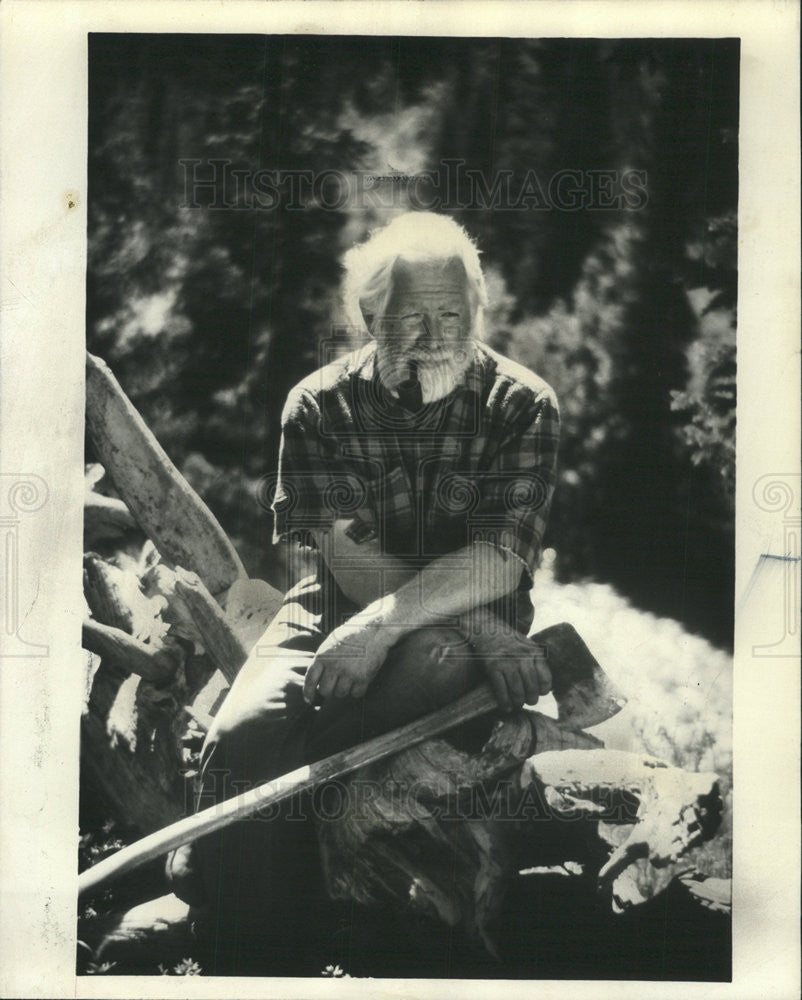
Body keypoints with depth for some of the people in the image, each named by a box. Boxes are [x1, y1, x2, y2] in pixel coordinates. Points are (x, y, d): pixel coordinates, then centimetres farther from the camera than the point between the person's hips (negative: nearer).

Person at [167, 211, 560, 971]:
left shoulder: (522, 407, -4)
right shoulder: (320, 408, -2)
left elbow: (497, 566, -13)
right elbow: (355, 568, -8)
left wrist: (382, 622, -28)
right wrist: (486, 630, -18)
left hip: (456, 631, -1)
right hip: (335, 609, 1)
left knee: (430, 661, -36)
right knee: (241, 731, -27)